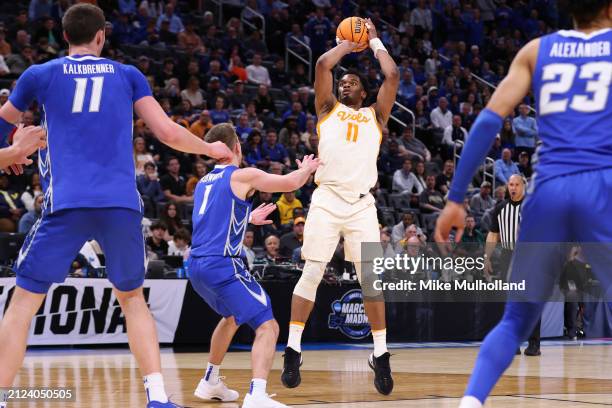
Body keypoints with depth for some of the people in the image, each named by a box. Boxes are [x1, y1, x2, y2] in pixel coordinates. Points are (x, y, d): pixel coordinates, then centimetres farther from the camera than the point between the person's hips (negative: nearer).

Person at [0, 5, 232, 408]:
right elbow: (169, 133, 10)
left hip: (67, 204, -2)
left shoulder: (41, 75, 12)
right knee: (133, 298, 20)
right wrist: (211, 149, 30)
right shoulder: (128, 75, 15)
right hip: (123, 204, 2)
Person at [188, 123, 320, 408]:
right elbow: (290, 183, -12)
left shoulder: (203, 183, 19)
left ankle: (210, 382, 41)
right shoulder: (244, 176, -4)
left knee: (232, 317, 33)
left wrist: (249, 220, 49)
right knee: (267, 326, -10)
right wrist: (307, 169, 10)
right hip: (223, 266, -8)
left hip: (197, 266, 8)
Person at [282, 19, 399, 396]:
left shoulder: (375, 115, 19)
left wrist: (375, 42, 20)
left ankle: (381, 355, 3)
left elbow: (393, 75, 7)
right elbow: (323, 64, 5)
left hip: (362, 203, 1)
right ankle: (293, 351, -1)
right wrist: (348, 44, 20)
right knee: (312, 275, -4)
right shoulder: (328, 109, 17)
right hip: (327, 199, -1)